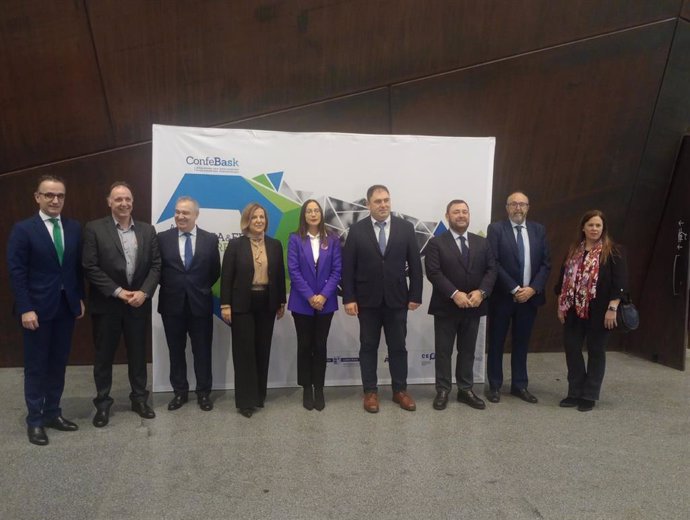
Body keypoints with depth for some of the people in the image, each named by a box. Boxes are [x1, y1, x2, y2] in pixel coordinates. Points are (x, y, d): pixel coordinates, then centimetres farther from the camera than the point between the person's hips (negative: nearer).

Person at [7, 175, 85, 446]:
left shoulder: (74, 228, 6)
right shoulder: (22, 229, -7)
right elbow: (17, 273, -10)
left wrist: (80, 299, 6)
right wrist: (25, 309, -15)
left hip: (66, 307, 4)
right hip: (38, 308, -4)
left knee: (58, 363, 13)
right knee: (36, 366, 7)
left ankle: (52, 413, 26)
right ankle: (34, 420, 20)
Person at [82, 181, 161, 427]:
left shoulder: (147, 230, 6)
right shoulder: (94, 229, -4)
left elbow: (155, 266, 3)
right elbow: (90, 267, -10)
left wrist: (143, 292, -11)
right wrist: (118, 292, -15)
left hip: (138, 303, 3)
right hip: (106, 304, -2)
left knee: (138, 354, 12)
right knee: (104, 356, 9)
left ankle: (139, 398, 27)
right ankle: (103, 403, 24)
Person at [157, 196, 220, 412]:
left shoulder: (210, 239, -1)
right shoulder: (163, 238, 0)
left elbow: (215, 272, 5)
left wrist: (201, 289, 4)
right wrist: (170, 287, 3)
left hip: (200, 303, -1)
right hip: (172, 304, 1)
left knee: (202, 351, 7)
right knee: (176, 351, 11)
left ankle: (204, 393, 21)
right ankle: (180, 392, 25)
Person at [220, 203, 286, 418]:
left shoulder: (275, 245, 6)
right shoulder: (235, 244, -3)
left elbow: (280, 275, 9)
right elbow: (226, 276, -5)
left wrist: (281, 302, 8)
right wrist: (225, 304, -9)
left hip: (266, 303, 3)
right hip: (243, 304, -3)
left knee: (263, 350, 10)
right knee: (244, 351, 1)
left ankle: (259, 395, 23)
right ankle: (245, 400, 9)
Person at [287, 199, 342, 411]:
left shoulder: (332, 240, 3)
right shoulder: (295, 239, -1)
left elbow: (337, 270, -2)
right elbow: (293, 270, -7)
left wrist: (324, 295, -13)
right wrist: (309, 296, -14)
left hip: (325, 302, 1)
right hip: (302, 302, -1)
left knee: (320, 346, 7)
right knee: (304, 346, 7)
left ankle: (319, 389, 18)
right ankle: (306, 389, 19)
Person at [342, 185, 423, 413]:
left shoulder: (405, 228, 1)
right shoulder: (356, 230, -2)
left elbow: (415, 264, 2)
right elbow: (347, 267, -3)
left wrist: (415, 295, -2)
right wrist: (349, 298, -9)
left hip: (397, 299, 1)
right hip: (367, 300, -1)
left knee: (398, 347, 10)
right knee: (368, 347, 8)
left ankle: (400, 390, 24)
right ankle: (370, 392, 20)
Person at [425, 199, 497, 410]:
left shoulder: (482, 243, 9)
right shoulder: (436, 243, -4)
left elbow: (491, 270, 3)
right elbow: (433, 272, -14)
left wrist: (481, 292, -14)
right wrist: (455, 294, -22)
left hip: (473, 306, 4)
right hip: (446, 306, -3)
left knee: (468, 351, 13)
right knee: (443, 351, 5)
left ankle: (466, 390, 24)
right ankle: (443, 390, 17)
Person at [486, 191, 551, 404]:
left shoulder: (539, 230, 7)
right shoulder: (496, 229, -5)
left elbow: (545, 263, 4)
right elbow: (493, 263, -12)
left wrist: (533, 288, -10)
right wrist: (514, 289, -15)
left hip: (530, 296, 3)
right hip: (502, 296, -3)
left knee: (522, 342, 12)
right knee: (496, 342, 6)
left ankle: (519, 385, 24)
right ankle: (494, 386, 18)